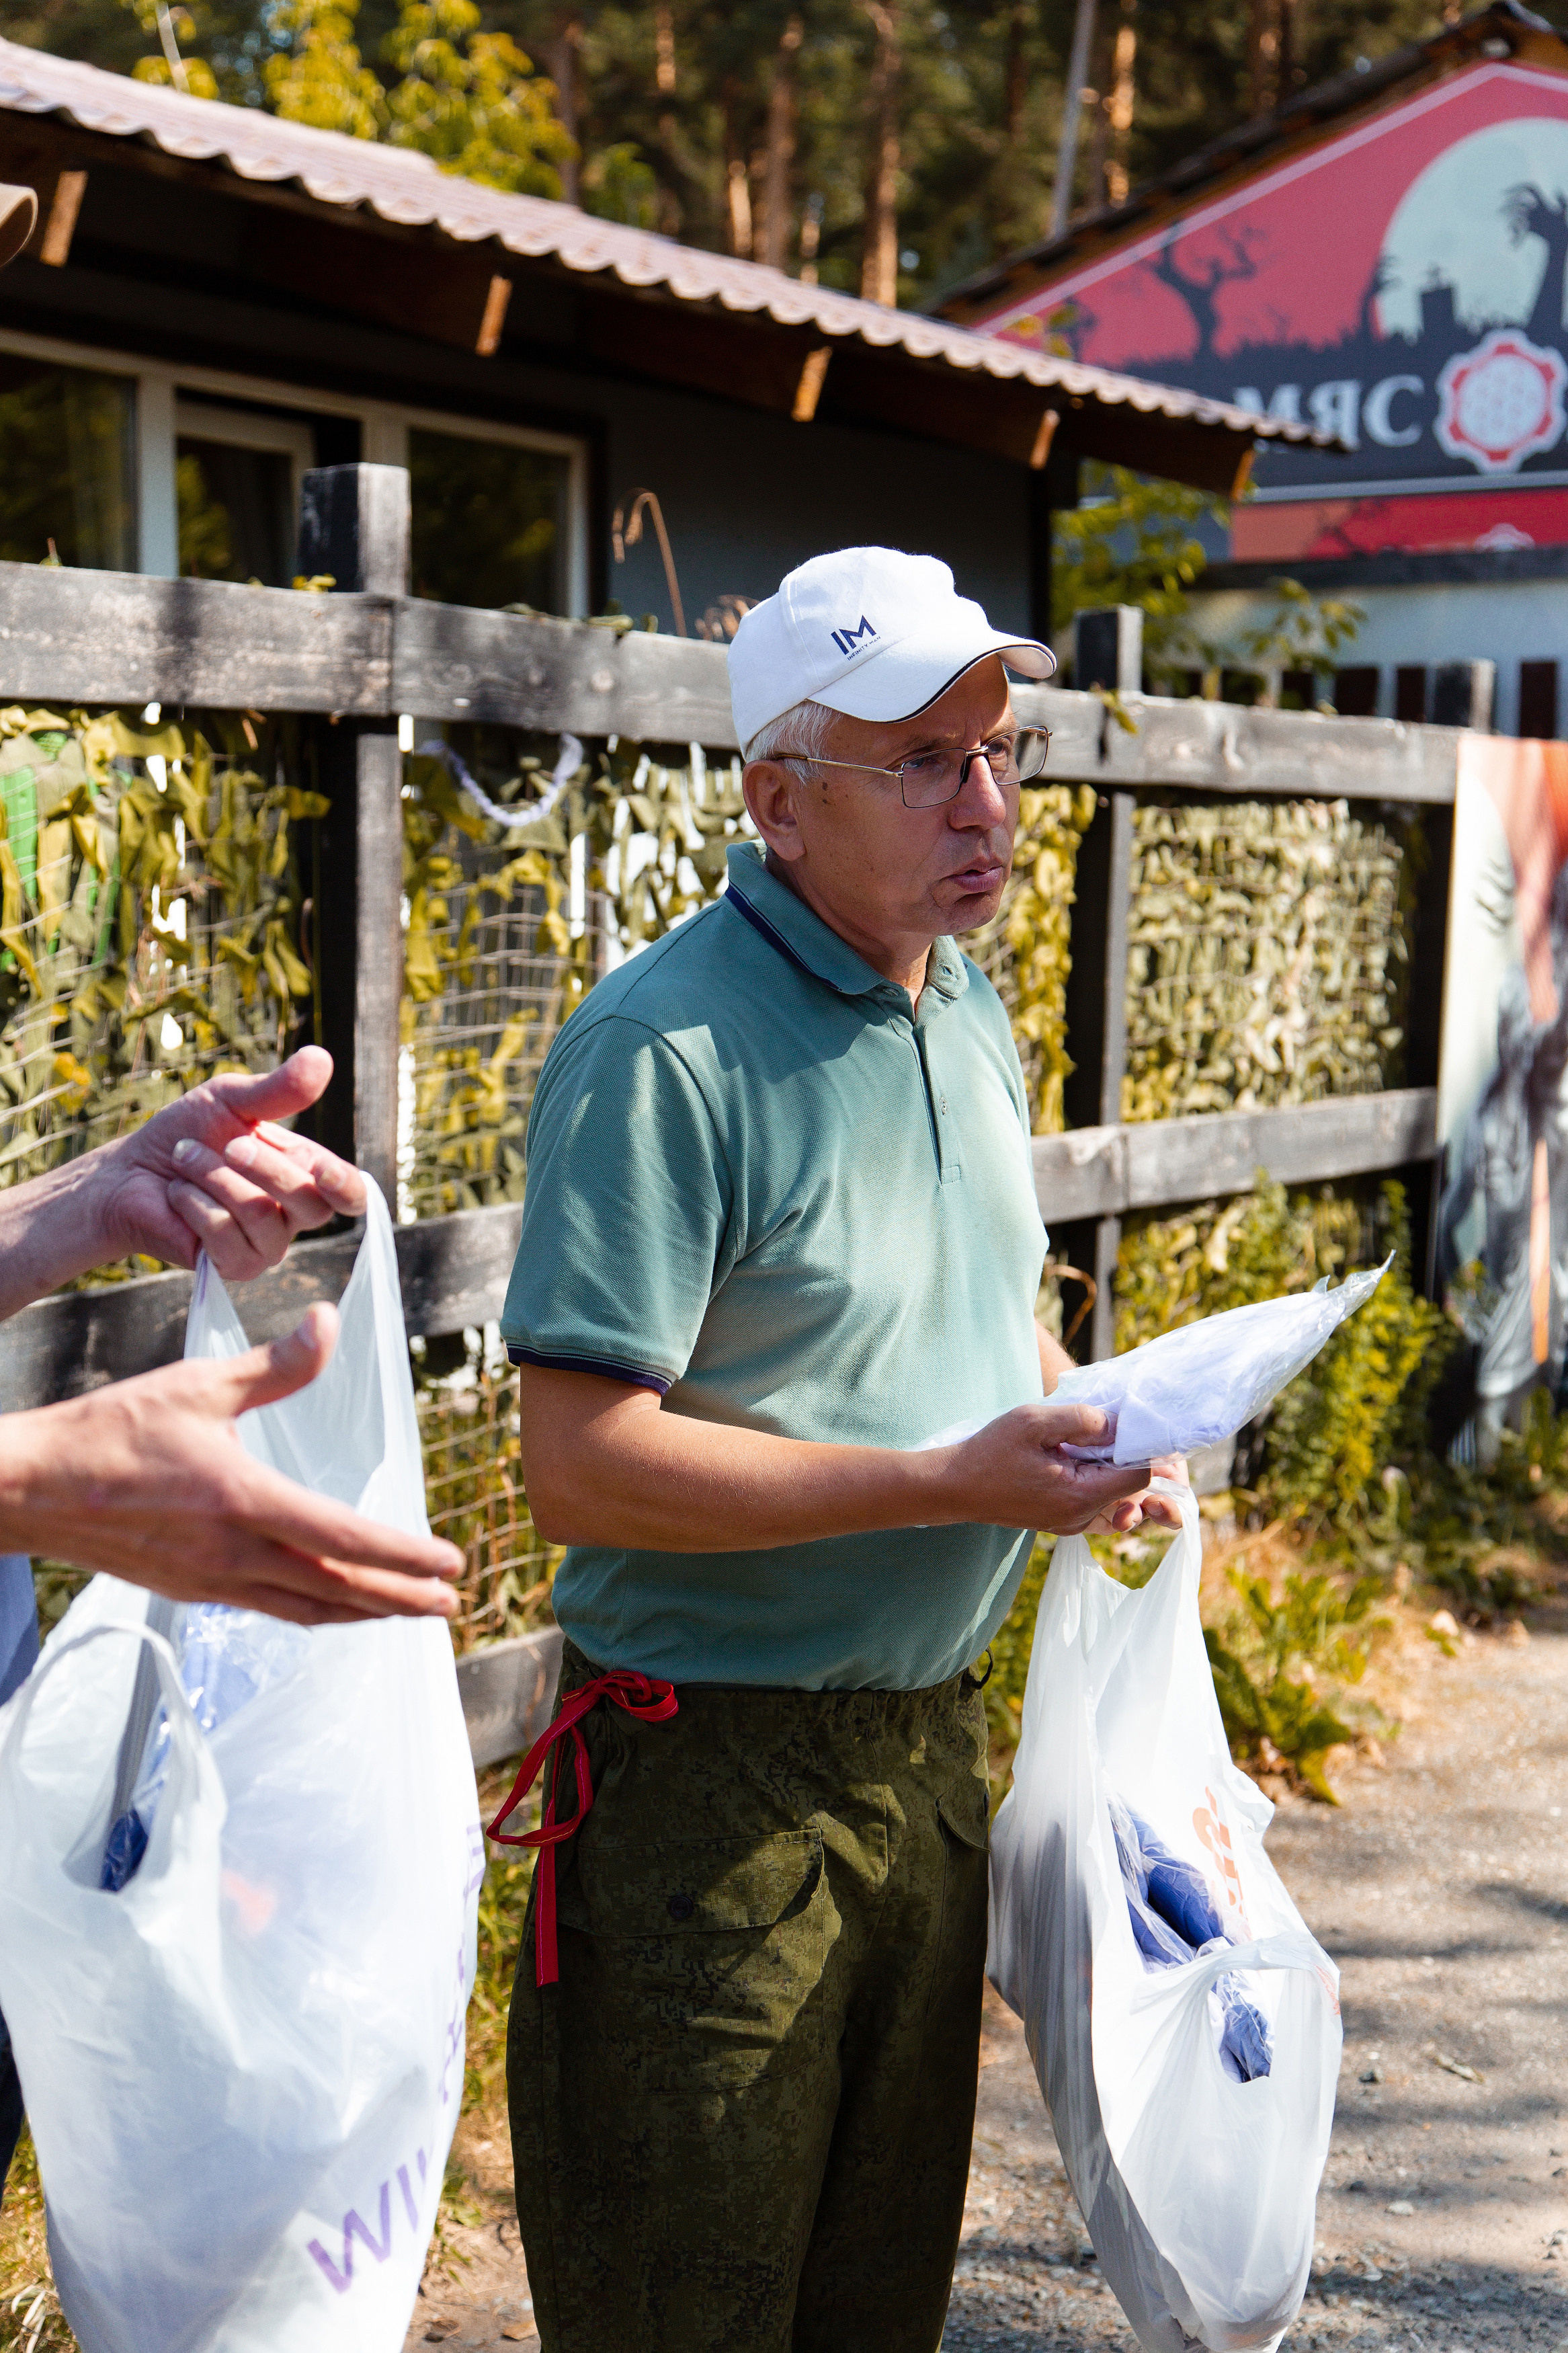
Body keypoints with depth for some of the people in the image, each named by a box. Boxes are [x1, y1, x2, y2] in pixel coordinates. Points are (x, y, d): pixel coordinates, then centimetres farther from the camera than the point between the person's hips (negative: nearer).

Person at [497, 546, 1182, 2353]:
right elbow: (582, 1465, -25)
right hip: (713, 1781, -7)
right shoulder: (662, 1050, -20)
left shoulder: (972, 1015, 7)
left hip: (935, 1745, 8)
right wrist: (951, 1481, -26)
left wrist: (1085, 1424, 1)